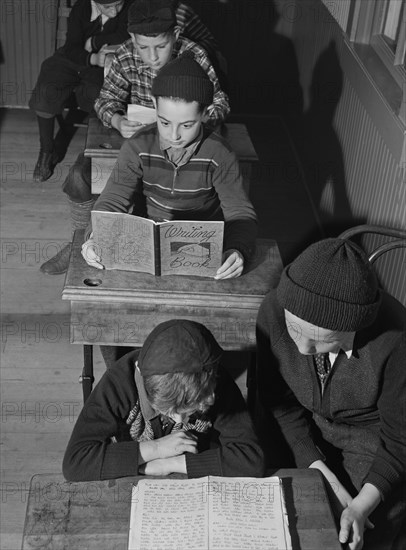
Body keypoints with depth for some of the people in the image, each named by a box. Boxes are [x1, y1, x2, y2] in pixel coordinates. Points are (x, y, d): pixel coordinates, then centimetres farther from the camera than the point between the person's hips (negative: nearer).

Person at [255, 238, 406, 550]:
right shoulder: (274, 311, -25)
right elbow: (279, 401, -11)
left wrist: (361, 506, -28)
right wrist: (320, 472, -20)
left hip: (370, 436, -2)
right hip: (298, 429, 3)